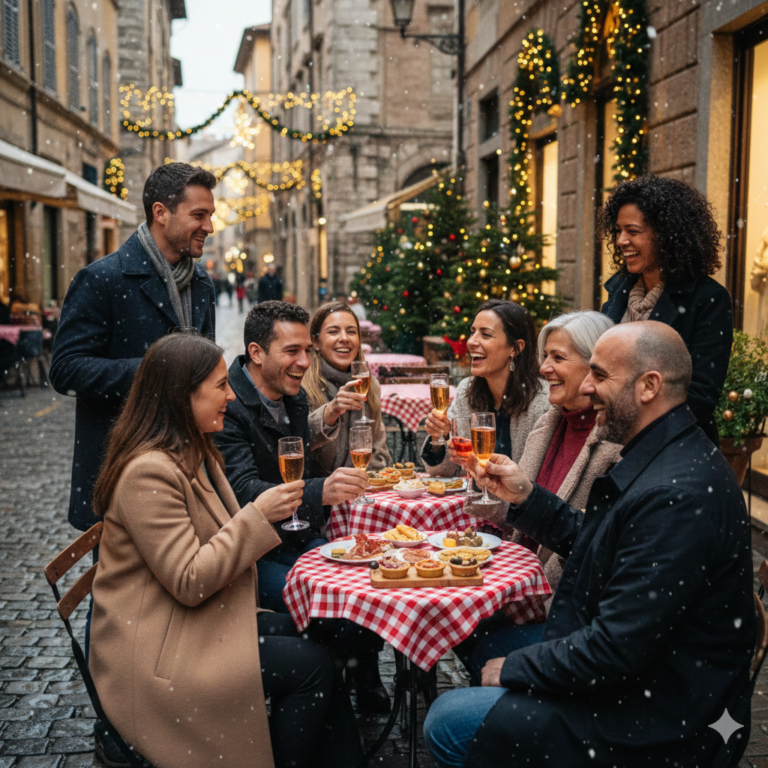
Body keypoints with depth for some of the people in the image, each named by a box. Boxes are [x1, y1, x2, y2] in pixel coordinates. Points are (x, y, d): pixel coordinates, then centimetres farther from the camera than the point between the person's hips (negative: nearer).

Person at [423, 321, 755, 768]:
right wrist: (526, 496, 4)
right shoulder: (666, 458, 3)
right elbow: (592, 543, 16)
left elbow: (616, 650, -29)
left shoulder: (676, 496, -31)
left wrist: (514, 666, -15)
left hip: (657, 725, -10)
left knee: (448, 724, -9)